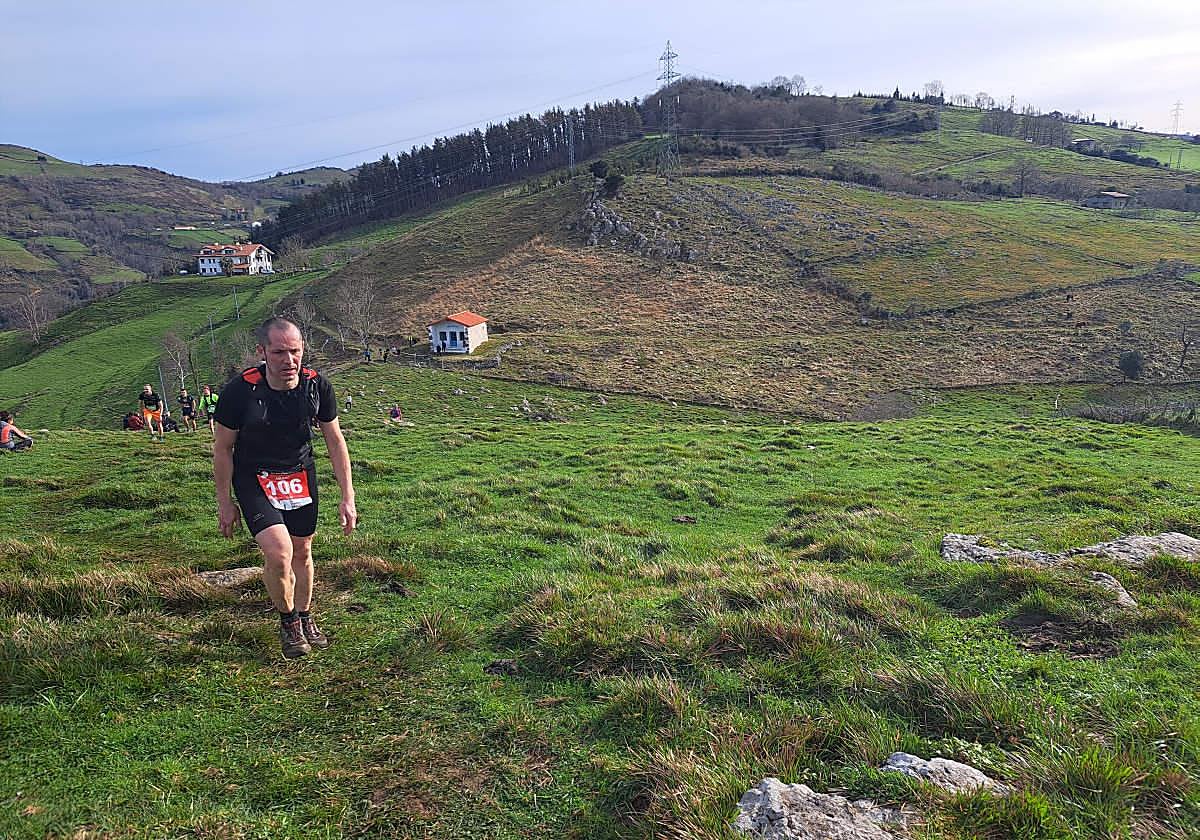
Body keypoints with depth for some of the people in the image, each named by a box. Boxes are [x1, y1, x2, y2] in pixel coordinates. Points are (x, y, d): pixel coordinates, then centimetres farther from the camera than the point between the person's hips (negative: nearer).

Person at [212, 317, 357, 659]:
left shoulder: (317, 386, -16)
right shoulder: (239, 391, -24)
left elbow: (335, 440, -2)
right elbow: (223, 448, -9)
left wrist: (347, 497, -4)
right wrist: (225, 503, -3)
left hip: (300, 474, 3)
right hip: (253, 477, -3)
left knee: (302, 552, 13)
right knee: (279, 552, -19)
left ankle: (305, 618, 38)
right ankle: (288, 620, 9)